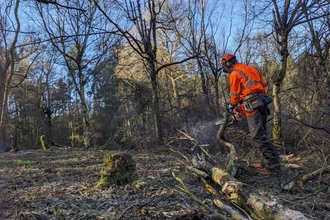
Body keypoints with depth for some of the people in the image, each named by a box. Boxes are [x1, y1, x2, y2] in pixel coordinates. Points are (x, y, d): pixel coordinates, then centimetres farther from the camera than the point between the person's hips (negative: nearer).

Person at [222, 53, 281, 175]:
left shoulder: (234, 74, 0)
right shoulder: (250, 69, 24)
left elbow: (234, 94, 3)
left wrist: (231, 107, 21)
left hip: (252, 105, -9)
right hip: (262, 103, 9)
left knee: (258, 136, -11)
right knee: (260, 135, 14)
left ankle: (273, 166, -14)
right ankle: (268, 162, 16)